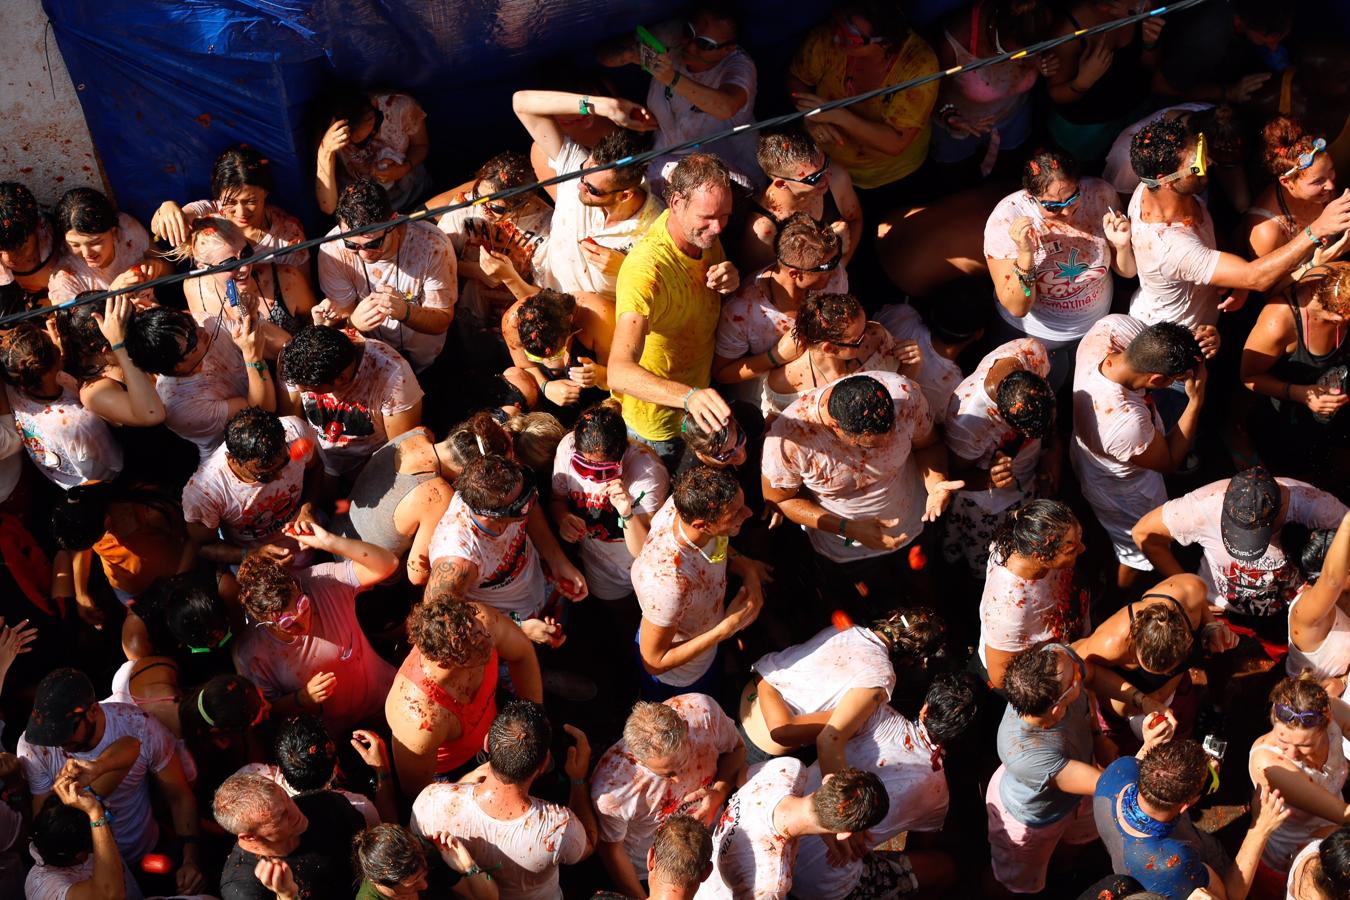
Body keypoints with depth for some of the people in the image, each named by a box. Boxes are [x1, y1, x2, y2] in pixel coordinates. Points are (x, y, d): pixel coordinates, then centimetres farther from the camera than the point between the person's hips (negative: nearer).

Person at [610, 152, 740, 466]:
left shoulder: (703, 231, -14)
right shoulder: (645, 270, -39)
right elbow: (619, 372, -50)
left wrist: (730, 281, -19)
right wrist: (689, 396, -67)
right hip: (658, 428, -7)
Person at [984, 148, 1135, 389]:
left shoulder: (1100, 195, -23)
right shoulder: (1006, 221, -32)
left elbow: (1127, 272, -10)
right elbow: (1017, 308, -29)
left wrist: (1122, 245, -33)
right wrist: (1025, 254, -44)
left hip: (1096, 323, 4)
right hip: (1035, 334, -4)